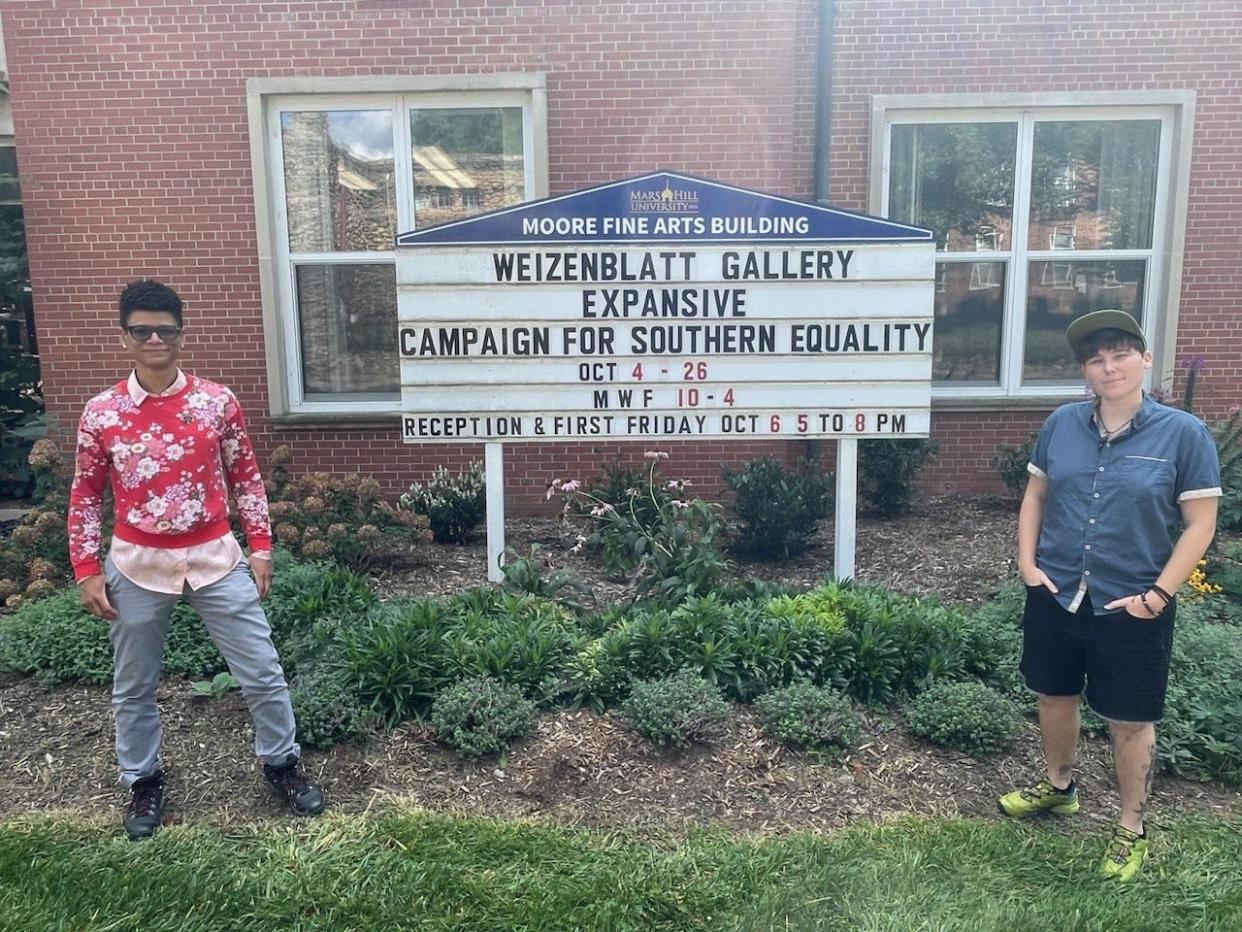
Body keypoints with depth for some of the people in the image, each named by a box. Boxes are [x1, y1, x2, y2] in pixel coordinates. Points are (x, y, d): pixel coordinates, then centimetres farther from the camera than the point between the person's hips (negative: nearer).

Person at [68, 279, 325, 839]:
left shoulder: (217, 401, -3)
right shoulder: (101, 413, -3)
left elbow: (246, 477, 4)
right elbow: (85, 496, 4)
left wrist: (260, 547, 0)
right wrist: (87, 571, 0)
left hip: (215, 559, 0)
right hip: (137, 567, 0)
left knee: (262, 672, 5)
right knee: (133, 687, 15)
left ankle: (281, 763, 27)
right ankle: (143, 782, 36)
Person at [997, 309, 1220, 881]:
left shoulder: (1183, 434, -10)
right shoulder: (1062, 424, 0)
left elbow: (1200, 523, -8)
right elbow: (1035, 495, 9)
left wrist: (1158, 595, -14)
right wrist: (1027, 561, -1)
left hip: (1131, 608, -3)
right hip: (1054, 597, 4)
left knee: (1130, 722, 10)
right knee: (1054, 696, 19)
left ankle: (1131, 830, 31)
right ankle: (1057, 785, 45)